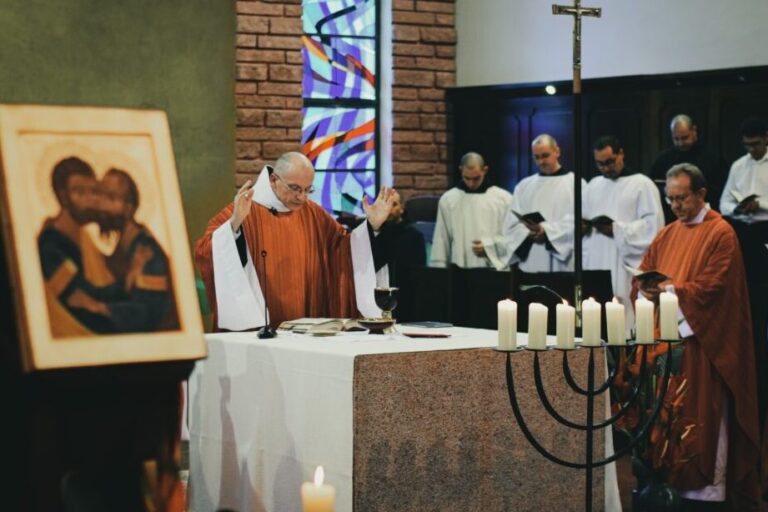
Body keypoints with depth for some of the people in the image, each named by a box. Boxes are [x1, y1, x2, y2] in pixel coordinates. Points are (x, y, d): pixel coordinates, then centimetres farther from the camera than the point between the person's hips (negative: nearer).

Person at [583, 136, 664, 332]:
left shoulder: (642, 184, -1)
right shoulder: (593, 186, 18)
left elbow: (653, 225, -9)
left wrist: (618, 230, -16)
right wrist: (582, 227, -1)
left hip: (626, 270, -5)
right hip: (595, 266, 5)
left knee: (625, 321, -10)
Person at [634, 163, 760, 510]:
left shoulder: (721, 234, -6)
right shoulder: (667, 235, 16)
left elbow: (714, 286, -15)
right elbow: (642, 274, 14)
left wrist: (671, 291, -19)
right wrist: (647, 289, -8)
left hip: (702, 341, -6)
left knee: (702, 414, -5)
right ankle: (669, 479, 12)